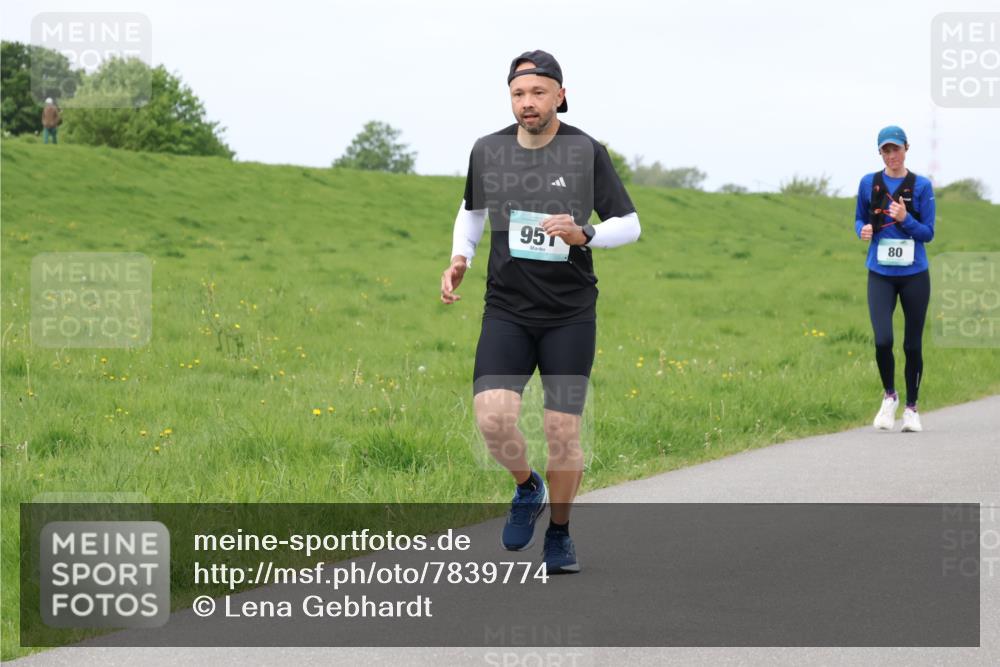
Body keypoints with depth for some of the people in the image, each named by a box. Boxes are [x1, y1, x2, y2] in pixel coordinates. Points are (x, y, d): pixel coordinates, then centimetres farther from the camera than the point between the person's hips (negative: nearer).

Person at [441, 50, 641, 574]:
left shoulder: (587, 152, -6)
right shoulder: (488, 151, 1)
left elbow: (629, 226, -1)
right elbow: (473, 210, 21)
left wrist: (582, 234, -20)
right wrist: (459, 259, 3)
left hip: (570, 314, -1)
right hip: (507, 310, 1)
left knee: (563, 433, -2)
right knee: (493, 418, -17)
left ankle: (559, 533, 22)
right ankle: (527, 489, 15)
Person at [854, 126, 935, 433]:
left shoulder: (921, 186, -2)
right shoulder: (869, 183, 3)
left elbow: (928, 232, -2)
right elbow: (860, 219, 15)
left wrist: (905, 219, -20)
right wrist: (863, 230, -8)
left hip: (914, 275, 0)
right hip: (880, 275, 0)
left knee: (912, 344, 5)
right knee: (882, 340, -15)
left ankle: (911, 408, 21)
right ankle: (889, 396, 11)